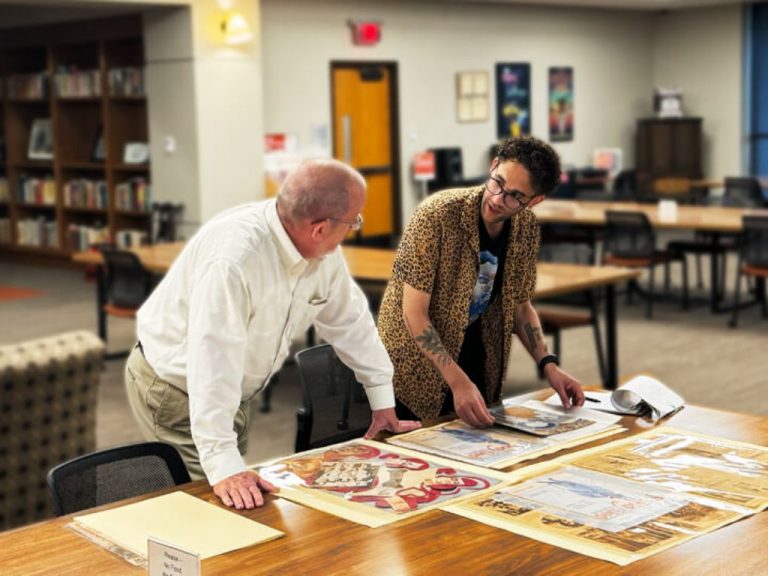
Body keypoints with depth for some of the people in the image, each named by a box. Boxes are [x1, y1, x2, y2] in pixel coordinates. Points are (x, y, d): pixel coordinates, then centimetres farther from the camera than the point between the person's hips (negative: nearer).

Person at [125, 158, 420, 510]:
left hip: (231, 393, 8)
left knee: (246, 502, 13)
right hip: (174, 386, -8)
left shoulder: (324, 252, -10)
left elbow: (350, 320, 4)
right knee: (220, 501, -12)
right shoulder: (233, 254, -36)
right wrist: (223, 466, -41)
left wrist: (384, 403, 9)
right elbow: (213, 360, -40)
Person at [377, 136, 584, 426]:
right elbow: (413, 311, -24)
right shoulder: (437, 214, -24)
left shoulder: (526, 227, -6)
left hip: (476, 361, 6)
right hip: (418, 366, -5)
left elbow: (520, 305, 7)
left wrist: (549, 365, -6)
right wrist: (458, 381, -30)